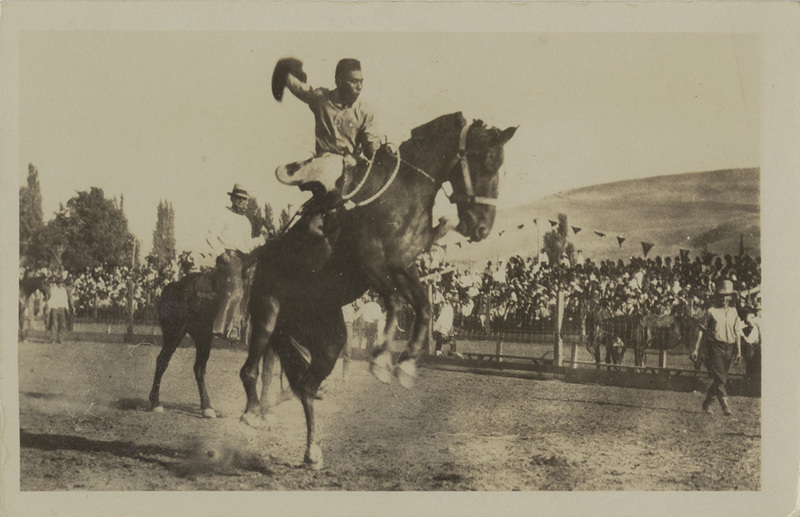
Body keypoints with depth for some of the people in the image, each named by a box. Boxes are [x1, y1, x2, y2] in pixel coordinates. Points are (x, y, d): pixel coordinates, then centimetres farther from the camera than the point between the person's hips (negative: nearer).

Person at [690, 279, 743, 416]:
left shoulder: (733, 312, 12)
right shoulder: (711, 311, 2)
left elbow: (737, 332, 13)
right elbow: (702, 330, 4)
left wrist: (739, 351, 5)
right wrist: (695, 349, 0)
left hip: (729, 349, 4)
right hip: (715, 347, -4)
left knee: (720, 379, 8)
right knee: (720, 377, -16)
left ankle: (707, 402, 23)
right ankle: (725, 404, -19)